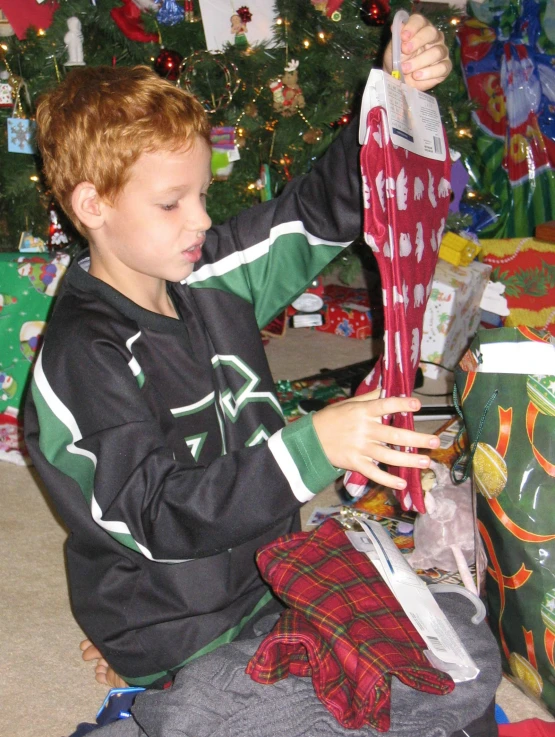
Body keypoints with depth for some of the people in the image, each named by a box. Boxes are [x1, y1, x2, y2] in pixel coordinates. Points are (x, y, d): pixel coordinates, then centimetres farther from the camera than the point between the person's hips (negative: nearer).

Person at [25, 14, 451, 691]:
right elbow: (161, 517, -30)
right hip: (177, 638, -7)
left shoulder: (205, 276, -4)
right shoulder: (83, 356, -24)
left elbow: (322, 209, 2)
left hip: (263, 573, 8)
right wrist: (312, 447, -39)